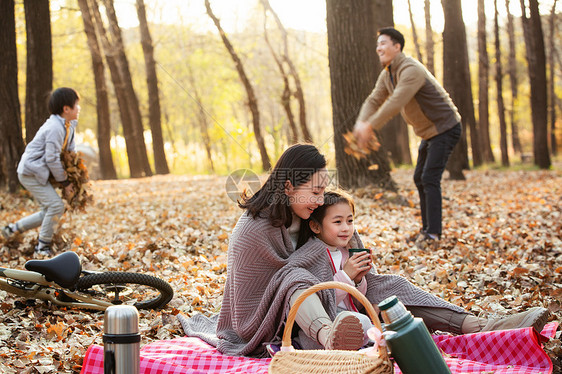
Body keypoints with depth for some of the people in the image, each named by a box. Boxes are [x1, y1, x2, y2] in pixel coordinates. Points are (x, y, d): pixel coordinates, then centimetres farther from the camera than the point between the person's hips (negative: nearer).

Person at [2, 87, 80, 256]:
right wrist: (65, 182, -14)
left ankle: (13, 228, 21)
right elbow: (52, 159, -22)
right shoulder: (54, 128, -23)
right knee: (56, 205, -14)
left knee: (50, 211, 11)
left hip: (37, 173, 10)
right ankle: (42, 246, 1)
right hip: (31, 172, -10)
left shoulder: (69, 125, 7)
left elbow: (69, 151, 16)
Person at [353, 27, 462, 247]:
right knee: (420, 178, 12)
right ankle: (428, 229, 19)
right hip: (429, 131, 10)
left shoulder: (411, 70, -26)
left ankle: (433, 233, -17)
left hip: (445, 128, -10)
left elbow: (396, 103, -37)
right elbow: (374, 101, 0)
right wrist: (361, 123, -21)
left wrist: (370, 126, -40)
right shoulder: (387, 75, 6)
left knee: (430, 178, -17)